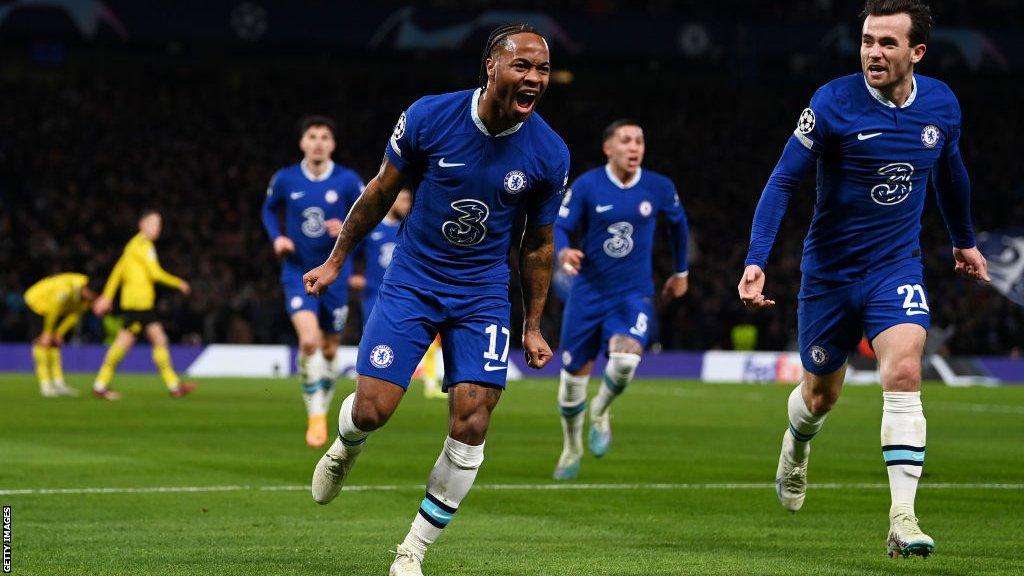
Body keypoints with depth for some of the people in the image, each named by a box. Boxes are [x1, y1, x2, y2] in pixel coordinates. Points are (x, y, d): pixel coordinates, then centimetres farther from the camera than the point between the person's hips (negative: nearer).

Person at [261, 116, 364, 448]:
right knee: (309, 340, -22)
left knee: (329, 349, 10)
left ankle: (322, 412, 32)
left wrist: (347, 229, -19)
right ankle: (314, 416, -13)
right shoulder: (285, 180, -3)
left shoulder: (348, 181, -6)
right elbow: (269, 209, 16)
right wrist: (277, 237, -3)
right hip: (298, 274, -1)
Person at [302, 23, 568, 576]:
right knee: (371, 409, -10)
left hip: (482, 294, 1)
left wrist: (533, 326, 9)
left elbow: (537, 244, 6)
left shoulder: (549, 154, -9)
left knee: (470, 426, -11)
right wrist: (335, 261, 8)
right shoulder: (429, 117, -13)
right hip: (412, 279, -1)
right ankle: (345, 448, 30)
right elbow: (381, 192, 3)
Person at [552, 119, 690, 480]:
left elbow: (677, 223, 17)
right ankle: (572, 449, 30)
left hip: (633, 295, 0)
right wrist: (563, 253, -31)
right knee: (574, 376, 4)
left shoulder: (659, 188, -2)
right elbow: (558, 227, -8)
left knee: (625, 359, -27)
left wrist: (681, 272, 25)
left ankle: (600, 412, 6)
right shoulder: (586, 186, -8)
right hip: (588, 293, 0)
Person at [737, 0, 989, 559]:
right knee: (821, 394, 13)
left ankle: (903, 520, -23)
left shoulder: (941, 104, -4)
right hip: (829, 269, -1)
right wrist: (756, 261, -25)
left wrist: (964, 240, 30)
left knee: (903, 374, -21)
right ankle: (797, 444, 51)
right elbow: (783, 181, -15)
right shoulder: (833, 104, -16)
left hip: (897, 266, 1)